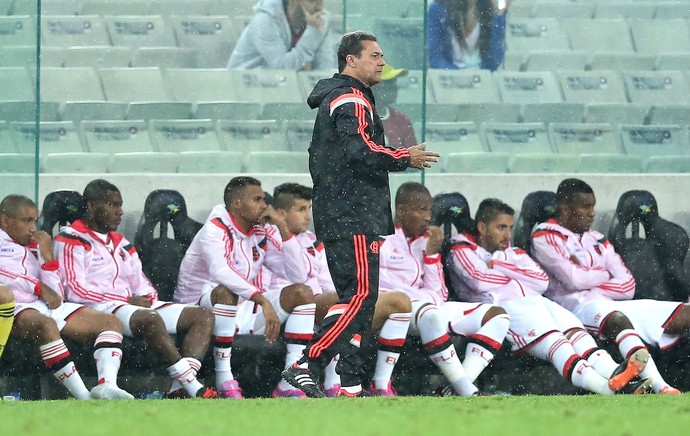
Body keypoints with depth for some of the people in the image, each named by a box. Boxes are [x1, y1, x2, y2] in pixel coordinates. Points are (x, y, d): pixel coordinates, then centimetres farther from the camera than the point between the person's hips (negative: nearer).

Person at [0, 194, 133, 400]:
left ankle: (106, 386, -31)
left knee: (111, 322, -5)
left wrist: (46, 254, 11)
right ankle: (83, 396, -46)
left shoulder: (33, 247, 29)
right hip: (17, 307, -8)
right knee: (46, 325, -41)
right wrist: (39, 288, -7)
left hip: (46, 307, 8)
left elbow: (56, 296, 19)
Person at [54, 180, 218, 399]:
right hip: (98, 310, -9)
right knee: (151, 319, -38)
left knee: (204, 316, -5)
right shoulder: (72, 240, 0)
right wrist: (128, 300, -12)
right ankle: (194, 389, -40)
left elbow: (141, 285, 25)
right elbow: (75, 290, -12)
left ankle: (180, 389, -27)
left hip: (134, 305, 9)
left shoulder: (121, 244, 26)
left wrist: (147, 298, -2)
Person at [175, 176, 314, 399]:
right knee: (226, 293, -38)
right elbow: (220, 271, -35)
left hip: (247, 309, 7)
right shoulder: (215, 229, -14)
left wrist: (283, 228, -9)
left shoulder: (263, 232, 5)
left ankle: (289, 383, -18)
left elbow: (299, 275, -1)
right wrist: (263, 300, -45)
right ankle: (224, 379, -31)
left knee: (303, 293, -8)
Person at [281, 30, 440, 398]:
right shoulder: (351, 100, -10)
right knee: (360, 295, -15)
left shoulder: (335, 99, 24)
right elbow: (361, 150, -24)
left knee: (357, 299, 9)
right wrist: (406, 158, -12)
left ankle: (350, 386, 6)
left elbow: (319, 157, 27)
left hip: (335, 215, 11)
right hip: (352, 219, -11)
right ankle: (305, 366, -19)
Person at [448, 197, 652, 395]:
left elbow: (542, 281, 13)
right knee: (554, 342, -34)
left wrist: (498, 266, 6)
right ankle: (605, 387, -59)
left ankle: (615, 374, -54)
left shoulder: (514, 254, 34)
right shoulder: (463, 250, 17)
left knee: (576, 335, -25)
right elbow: (480, 281, -6)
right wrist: (518, 275, 10)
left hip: (537, 302, 7)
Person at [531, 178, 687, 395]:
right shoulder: (545, 236, 4)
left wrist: (586, 277, -3)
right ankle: (661, 388, -60)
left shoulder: (597, 240, 25)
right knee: (617, 320, -41)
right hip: (576, 308, -8)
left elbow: (627, 286, 12)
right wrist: (604, 274, 9)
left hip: (611, 304, 8)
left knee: (684, 314, -7)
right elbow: (574, 279, -10)